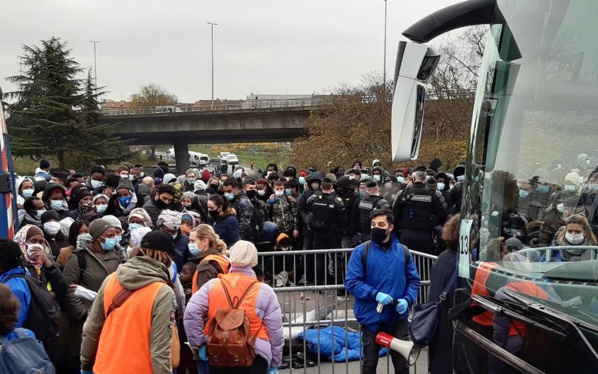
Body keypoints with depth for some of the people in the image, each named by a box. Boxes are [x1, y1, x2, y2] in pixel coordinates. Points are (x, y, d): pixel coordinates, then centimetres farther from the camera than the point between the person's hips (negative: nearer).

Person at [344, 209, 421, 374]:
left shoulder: (403, 251, 2)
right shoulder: (361, 251, -7)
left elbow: (413, 280, 5)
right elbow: (351, 282, -12)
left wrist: (407, 300, -13)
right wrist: (375, 295, -24)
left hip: (398, 317, 2)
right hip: (371, 318, -2)